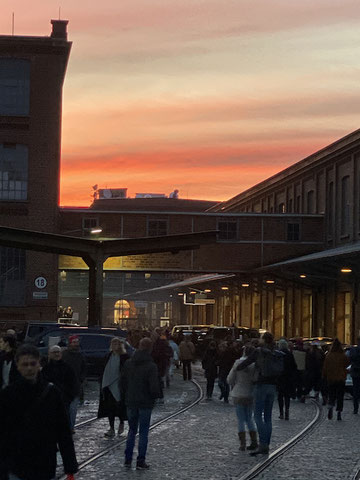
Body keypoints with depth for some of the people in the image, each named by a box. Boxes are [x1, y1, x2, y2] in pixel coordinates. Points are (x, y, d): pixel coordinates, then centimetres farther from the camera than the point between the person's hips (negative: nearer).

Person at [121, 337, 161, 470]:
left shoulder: (128, 363, 0)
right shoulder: (151, 366, -16)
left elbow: (123, 382, 6)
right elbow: (154, 387, -19)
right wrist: (155, 396, 2)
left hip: (131, 402, 4)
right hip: (146, 403, -4)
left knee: (132, 430, 16)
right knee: (143, 432, 4)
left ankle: (128, 460, 15)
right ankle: (140, 462, 6)